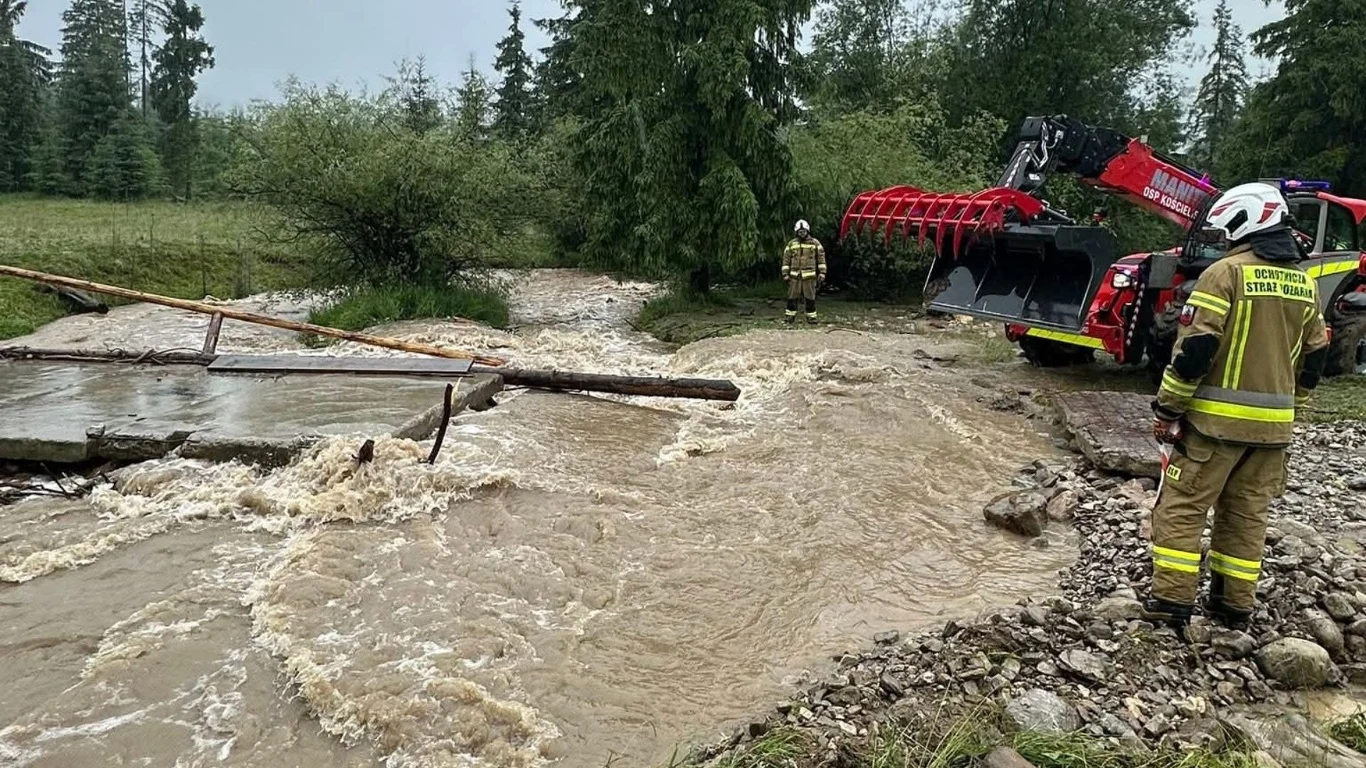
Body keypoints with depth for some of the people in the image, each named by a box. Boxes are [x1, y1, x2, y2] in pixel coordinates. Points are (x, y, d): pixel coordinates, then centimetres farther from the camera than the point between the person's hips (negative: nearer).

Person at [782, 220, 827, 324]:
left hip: (810, 277, -1)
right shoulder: (791, 244, 7)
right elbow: (786, 260, 8)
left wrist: (821, 274, -2)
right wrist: (785, 275, 2)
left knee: (810, 298, 4)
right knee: (792, 298, 2)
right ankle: (790, 317, 11)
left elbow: (821, 259, 4)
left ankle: (811, 318, 12)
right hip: (795, 276, 1)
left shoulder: (815, 243, 3)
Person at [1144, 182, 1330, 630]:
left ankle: (1171, 602, 0)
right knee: (1248, 514, 14)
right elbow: (1314, 357, 17)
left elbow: (1194, 348, -17)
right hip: (1273, 424, 7)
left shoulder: (1227, 272, -12)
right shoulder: (1304, 284, 11)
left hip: (1217, 418, -6)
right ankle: (1235, 607, 21)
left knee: (1182, 507, 1)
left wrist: (1167, 409, -9)